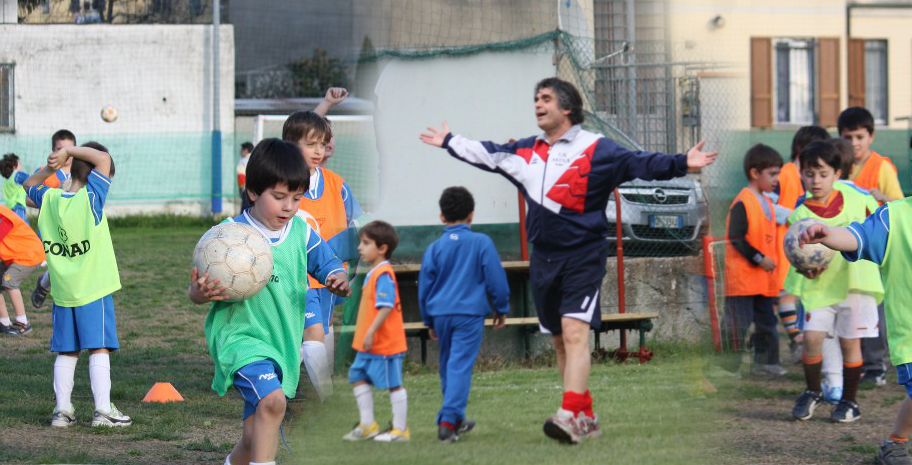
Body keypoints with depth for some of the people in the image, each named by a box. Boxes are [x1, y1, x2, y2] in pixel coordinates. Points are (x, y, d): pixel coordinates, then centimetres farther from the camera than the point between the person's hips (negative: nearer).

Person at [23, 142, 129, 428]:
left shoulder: (49, 199, 2)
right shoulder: (91, 198, -15)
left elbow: (29, 184, 23)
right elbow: (103, 158, -19)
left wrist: (50, 168, 11)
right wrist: (68, 151, -12)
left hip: (62, 294, 5)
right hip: (93, 290, -5)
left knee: (66, 352, 11)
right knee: (99, 349, -2)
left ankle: (62, 409, 10)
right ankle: (103, 409, -6)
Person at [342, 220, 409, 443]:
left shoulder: (383, 274, -18)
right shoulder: (373, 273, 12)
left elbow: (386, 307, -25)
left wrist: (371, 333, -26)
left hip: (385, 343, -10)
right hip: (368, 344, 10)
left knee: (393, 384, -1)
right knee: (358, 377, 13)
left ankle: (400, 430, 7)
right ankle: (367, 425, 22)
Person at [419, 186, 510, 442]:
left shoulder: (435, 248, 4)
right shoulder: (482, 243, -3)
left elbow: (424, 287, 10)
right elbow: (496, 279, -1)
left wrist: (429, 321, 21)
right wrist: (501, 309, 13)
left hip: (440, 313, 3)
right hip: (470, 313, -3)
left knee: (448, 366, 16)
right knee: (460, 366, -7)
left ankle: (455, 420, 27)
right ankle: (448, 421, -19)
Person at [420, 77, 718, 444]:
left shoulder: (596, 149, -7)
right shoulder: (525, 152, 12)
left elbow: (639, 164, -17)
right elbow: (486, 154, 29)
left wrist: (680, 164, -32)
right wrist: (450, 142, 40)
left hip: (582, 258, -7)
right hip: (543, 259, 7)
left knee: (575, 334, -19)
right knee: (560, 341, 10)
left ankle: (571, 416, -28)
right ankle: (586, 417, 19)